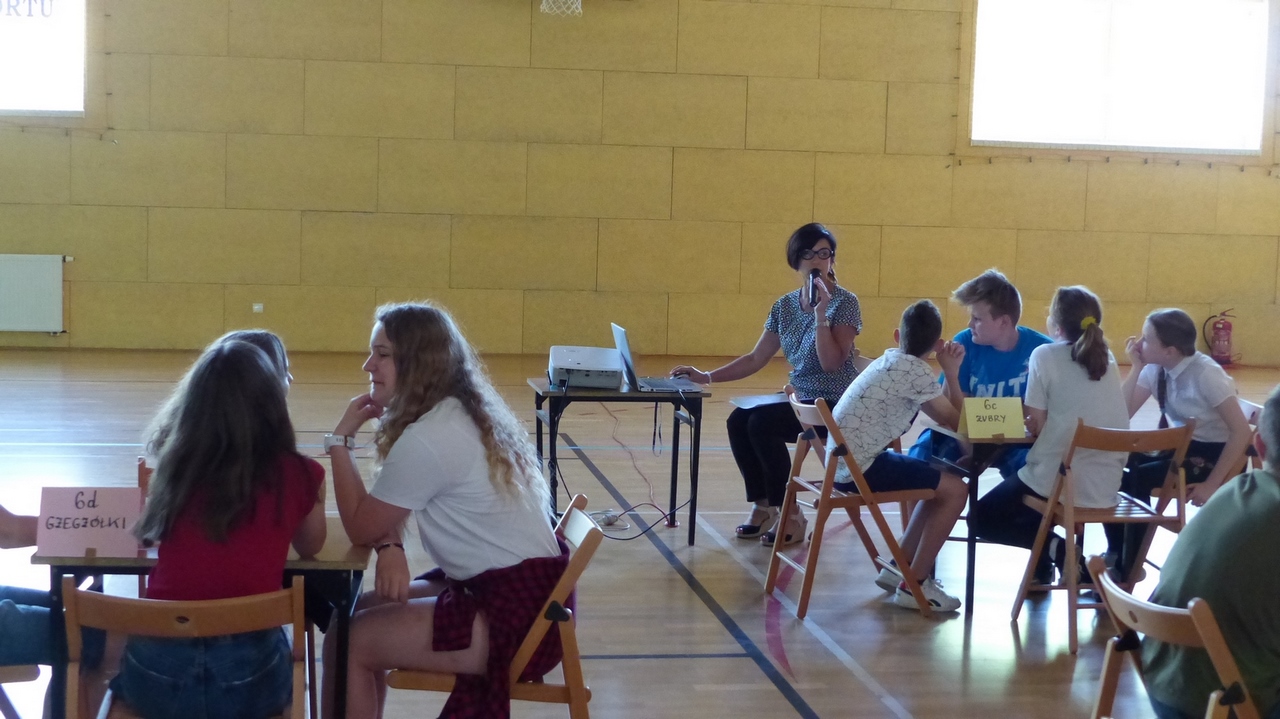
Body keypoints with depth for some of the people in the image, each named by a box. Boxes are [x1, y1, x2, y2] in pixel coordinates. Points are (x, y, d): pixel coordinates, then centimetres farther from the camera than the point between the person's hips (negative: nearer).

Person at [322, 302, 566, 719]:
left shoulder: (428, 439, -20)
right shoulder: (460, 415, 8)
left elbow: (360, 528, -9)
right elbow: (381, 513, 14)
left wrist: (341, 439, -5)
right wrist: (391, 547, -7)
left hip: (516, 614, -10)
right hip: (526, 591, 10)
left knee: (349, 642, -7)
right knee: (357, 612, 13)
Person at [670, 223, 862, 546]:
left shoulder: (845, 302, -11)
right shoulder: (785, 306, 6)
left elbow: (832, 363, -20)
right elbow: (755, 359, 7)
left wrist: (821, 313, -26)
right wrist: (707, 377, -2)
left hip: (837, 406, -6)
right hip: (801, 400, 7)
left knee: (761, 422, -24)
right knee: (739, 420, -15)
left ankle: (789, 514, -11)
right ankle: (764, 506, 0)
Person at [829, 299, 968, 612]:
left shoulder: (892, 362, 14)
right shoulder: (917, 371, -12)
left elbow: (941, 414, 19)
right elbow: (956, 421, -7)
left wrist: (948, 371, 6)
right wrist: (952, 371, -2)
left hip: (844, 462, 9)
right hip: (861, 466, -9)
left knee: (939, 484, 20)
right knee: (955, 490, -5)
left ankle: (899, 569, 25)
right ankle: (914, 585, 0)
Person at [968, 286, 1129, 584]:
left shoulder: (1045, 355, -7)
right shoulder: (1107, 358, 10)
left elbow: (1037, 426, -8)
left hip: (1056, 479, -7)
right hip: (1107, 486, 7)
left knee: (981, 518, 16)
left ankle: (1054, 547, -4)